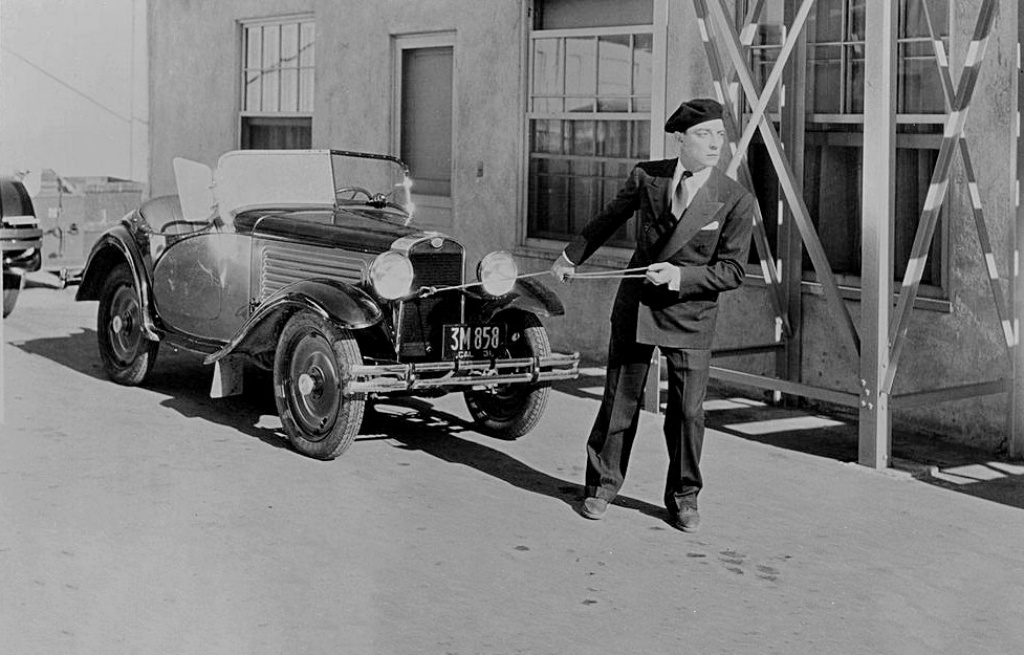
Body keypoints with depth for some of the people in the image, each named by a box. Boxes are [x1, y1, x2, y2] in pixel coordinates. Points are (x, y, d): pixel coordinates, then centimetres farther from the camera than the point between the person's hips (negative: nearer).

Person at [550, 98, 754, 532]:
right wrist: (571, 256, 25)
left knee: (687, 411, 1)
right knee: (620, 400, 9)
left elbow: (731, 272, -10)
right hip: (635, 305, 2)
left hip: (690, 313, -2)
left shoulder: (736, 201, -10)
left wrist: (679, 276, -23)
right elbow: (609, 219, 14)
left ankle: (683, 498, 20)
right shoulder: (646, 176, -3)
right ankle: (601, 486, 25)